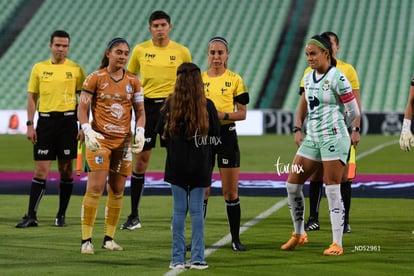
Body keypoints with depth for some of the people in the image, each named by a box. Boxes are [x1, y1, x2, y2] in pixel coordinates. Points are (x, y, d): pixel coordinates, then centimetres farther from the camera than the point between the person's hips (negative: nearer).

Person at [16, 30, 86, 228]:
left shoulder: (76, 69, 3)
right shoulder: (39, 68, 6)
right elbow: (32, 97, 9)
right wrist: (30, 125, 1)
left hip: (68, 120, 0)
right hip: (45, 120, 0)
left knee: (66, 169, 4)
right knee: (41, 170, -3)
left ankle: (61, 215, 13)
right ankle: (31, 216, -2)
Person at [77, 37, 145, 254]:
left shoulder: (133, 81, 8)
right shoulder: (95, 79, -3)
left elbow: (140, 111, 11)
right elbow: (82, 109, -3)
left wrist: (140, 133, -5)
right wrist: (88, 132, -18)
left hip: (124, 141, 4)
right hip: (99, 139, -4)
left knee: (117, 191, 6)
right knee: (95, 188, -12)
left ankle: (109, 238, 16)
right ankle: (86, 240, -9)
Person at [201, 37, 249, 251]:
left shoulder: (235, 79, 1)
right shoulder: (199, 78, 7)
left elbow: (242, 113, 0)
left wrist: (223, 115, -16)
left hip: (226, 134, -2)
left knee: (230, 191, 1)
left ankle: (235, 239, 8)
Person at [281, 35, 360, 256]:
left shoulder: (337, 78, -11)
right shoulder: (308, 78, 11)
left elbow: (353, 112, -5)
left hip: (333, 138, -7)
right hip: (312, 138, 7)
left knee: (332, 190, -7)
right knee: (292, 184, 5)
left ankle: (337, 244, -2)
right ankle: (298, 234, 22)